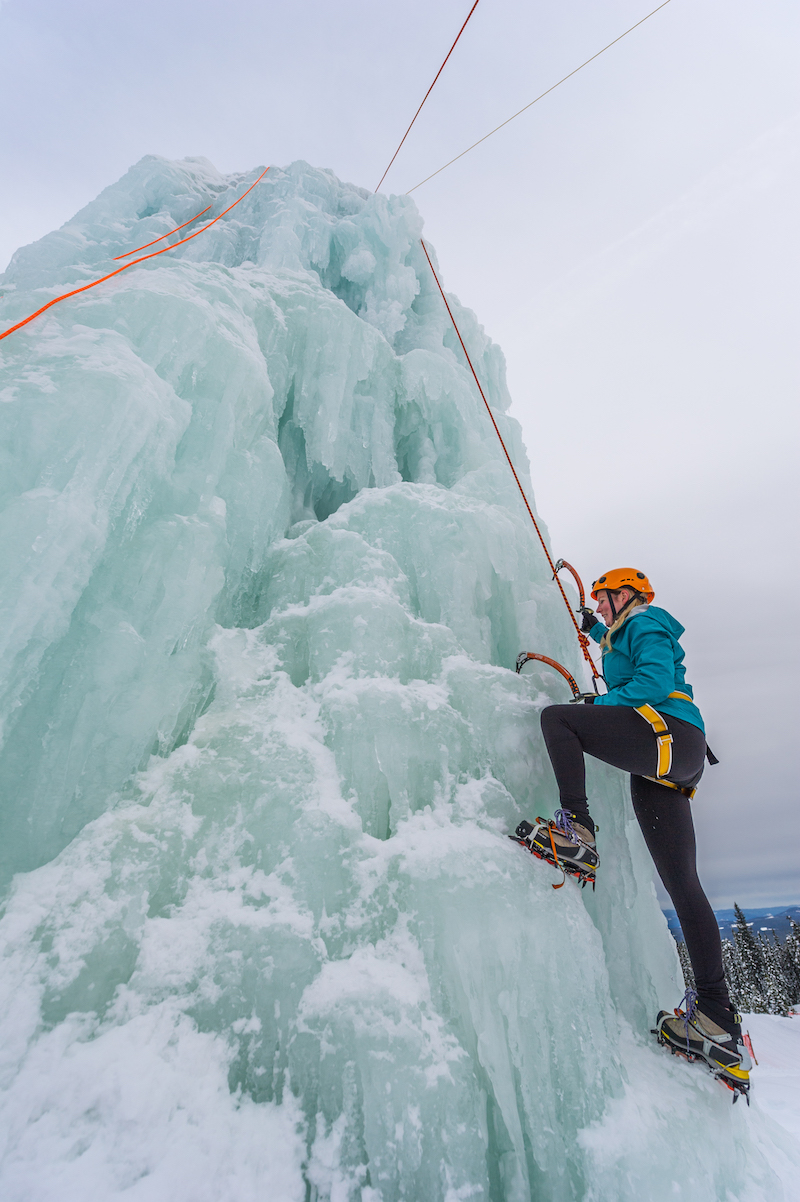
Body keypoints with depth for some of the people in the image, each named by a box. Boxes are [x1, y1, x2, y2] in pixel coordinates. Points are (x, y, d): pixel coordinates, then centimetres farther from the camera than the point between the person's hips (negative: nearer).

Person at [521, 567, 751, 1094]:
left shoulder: (645, 622, 3)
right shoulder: (632, 634, 30)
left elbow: (655, 683, -13)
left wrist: (599, 702, -6)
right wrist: (596, 630, 56)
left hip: (667, 733, -9)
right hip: (672, 766, 9)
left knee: (556, 716, -12)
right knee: (682, 881, 4)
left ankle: (577, 829, -21)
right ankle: (718, 1016, 5)